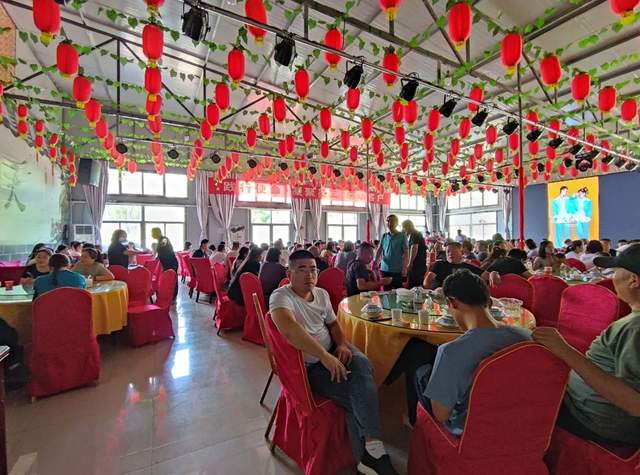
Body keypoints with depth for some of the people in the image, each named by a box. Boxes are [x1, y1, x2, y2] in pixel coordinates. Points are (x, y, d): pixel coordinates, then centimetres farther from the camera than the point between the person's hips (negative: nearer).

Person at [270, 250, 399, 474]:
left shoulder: (322, 293, 5)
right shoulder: (280, 297, -19)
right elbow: (288, 328, -39)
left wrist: (342, 344, -3)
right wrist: (324, 355, -39)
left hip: (331, 352, 6)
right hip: (308, 368, -6)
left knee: (362, 365, -23)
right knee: (356, 393, -20)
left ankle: (368, 453, -12)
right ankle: (370, 450, 3)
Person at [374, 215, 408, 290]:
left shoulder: (401, 236, -2)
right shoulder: (384, 236, 8)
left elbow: (406, 253, -5)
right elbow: (379, 250, 6)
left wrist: (404, 267, -14)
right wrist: (375, 261, -10)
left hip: (397, 270, -3)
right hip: (385, 269, 3)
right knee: (386, 291, 11)